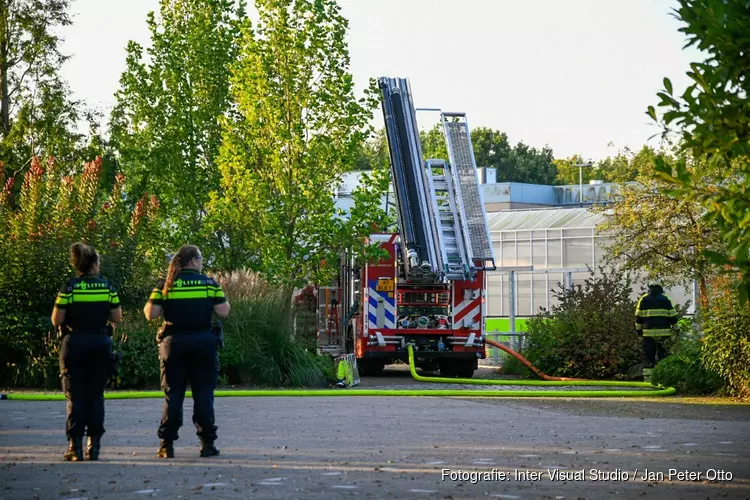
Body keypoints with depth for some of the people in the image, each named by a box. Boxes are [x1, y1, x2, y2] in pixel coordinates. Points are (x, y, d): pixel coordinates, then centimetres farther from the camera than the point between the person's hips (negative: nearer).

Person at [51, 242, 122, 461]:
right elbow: (117, 317, 2)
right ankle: (94, 446, 5)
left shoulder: (69, 287, -6)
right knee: (95, 396, 8)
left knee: (75, 396, 2)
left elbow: (56, 320, -7)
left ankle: (76, 446, -2)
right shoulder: (107, 286, 0)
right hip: (100, 343, 2)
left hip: (74, 343, -2)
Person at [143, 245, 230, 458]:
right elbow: (223, 312, -4)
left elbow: (151, 314, -6)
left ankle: (167, 445, 2)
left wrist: (148, 305, 15)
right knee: (204, 393, 5)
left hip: (174, 344, 1)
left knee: (172, 394, 5)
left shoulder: (166, 285, 1)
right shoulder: (210, 284, -1)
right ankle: (207, 443, 5)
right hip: (203, 342, -1)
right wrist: (223, 299, 16)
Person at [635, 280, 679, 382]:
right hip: (663, 332, 0)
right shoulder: (666, 300, 7)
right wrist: (674, 328, 15)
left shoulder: (644, 299, 7)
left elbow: (638, 317, 8)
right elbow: (673, 316, 6)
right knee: (663, 354, 4)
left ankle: (647, 377, 0)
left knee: (648, 355, 4)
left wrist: (639, 329, 18)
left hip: (648, 332, 0)